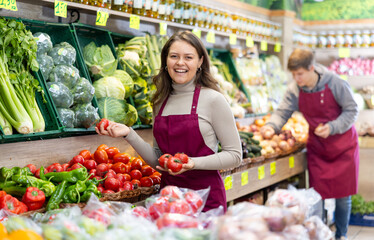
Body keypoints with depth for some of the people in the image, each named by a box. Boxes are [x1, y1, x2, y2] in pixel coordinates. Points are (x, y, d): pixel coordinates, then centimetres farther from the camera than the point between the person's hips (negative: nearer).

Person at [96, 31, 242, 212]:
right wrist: (129, 134, -1)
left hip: (205, 197, -4)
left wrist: (194, 163, -21)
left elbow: (234, 155, -8)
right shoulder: (161, 102, 8)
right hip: (169, 195, 5)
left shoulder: (212, 100, -8)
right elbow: (157, 160, 11)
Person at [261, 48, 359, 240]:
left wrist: (332, 127, -24)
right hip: (317, 147, 3)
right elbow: (283, 112, -7)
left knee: (343, 194, 3)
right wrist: (272, 125, -28)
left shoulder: (335, 84, -17)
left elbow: (352, 111, -10)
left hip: (343, 145, -2)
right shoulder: (294, 90, -8)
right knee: (317, 194, 1)